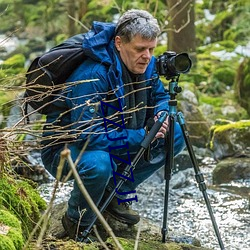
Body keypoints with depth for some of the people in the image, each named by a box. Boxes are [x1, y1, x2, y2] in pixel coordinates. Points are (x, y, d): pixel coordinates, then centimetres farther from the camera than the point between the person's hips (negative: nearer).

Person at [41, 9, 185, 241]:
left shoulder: (146, 65, -8)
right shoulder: (92, 76, -32)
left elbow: (160, 96, 11)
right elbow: (89, 136, -36)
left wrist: (161, 114, -13)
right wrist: (142, 136, -33)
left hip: (114, 141, 8)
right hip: (64, 148, -8)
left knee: (175, 135, -3)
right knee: (99, 164, -41)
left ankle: (115, 194, 8)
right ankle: (77, 222, -9)